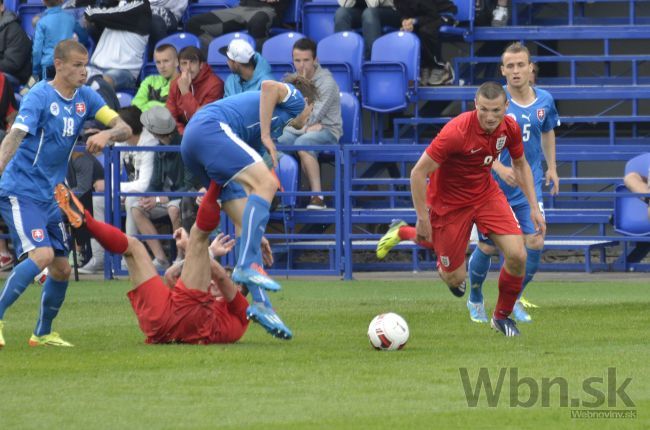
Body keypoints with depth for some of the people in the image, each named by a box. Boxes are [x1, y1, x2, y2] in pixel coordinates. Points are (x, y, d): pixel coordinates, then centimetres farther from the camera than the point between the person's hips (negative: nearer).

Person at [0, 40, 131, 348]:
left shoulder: (85, 98, 5)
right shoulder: (40, 96, -15)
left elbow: (124, 129, 1)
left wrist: (107, 134, -23)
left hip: (51, 195, 8)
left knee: (61, 268, 9)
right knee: (42, 255, -25)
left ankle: (43, 333, 27)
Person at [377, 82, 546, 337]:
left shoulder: (509, 128, -13)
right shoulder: (456, 132, -32)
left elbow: (520, 164, 9)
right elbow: (418, 173, -26)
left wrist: (534, 207, 3)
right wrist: (423, 219, -22)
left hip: (486, 193, 5)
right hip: (449, 202, -5)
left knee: (517, 256, -12)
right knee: (455, 278, 5)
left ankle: (502, 317, 15)